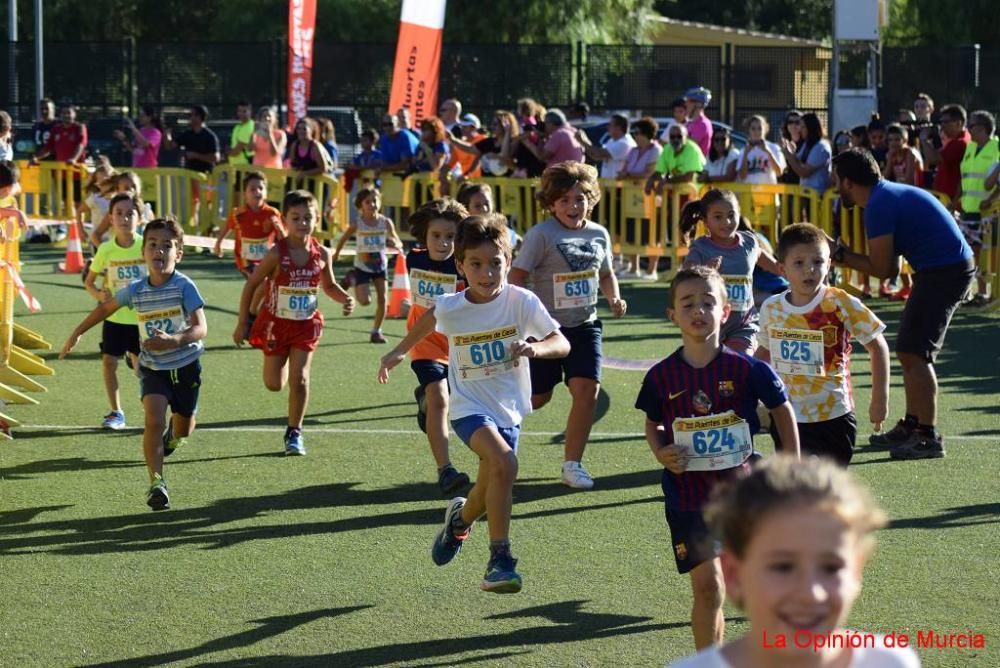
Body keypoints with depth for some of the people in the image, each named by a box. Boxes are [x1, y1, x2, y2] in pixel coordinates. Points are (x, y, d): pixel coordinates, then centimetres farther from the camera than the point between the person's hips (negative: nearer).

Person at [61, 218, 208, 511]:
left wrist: (174, 340, -45)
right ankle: (156, 482, -16)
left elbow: (201, 329, -27)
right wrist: (77, 333, 14)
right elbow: (106, 307, 10)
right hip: (153, 367, 1)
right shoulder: (135, 290, -10)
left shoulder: (184, 286, -21)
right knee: (154, 420, -21)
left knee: (184, 429, 16)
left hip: (185, 365, -1)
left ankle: (173, 433, 55)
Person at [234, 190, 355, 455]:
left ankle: (294, 432, 6)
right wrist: (242, 323, -6)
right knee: (274, 384, 8)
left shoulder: (321, 254, -8)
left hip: (306, 324, 1)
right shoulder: (277, 253, -16)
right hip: (276, 323, -1)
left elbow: (329, 286, 10)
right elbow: (251, 284, -7)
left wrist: (345, 299, -12)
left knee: (299, 378, -9)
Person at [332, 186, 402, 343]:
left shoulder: (385, 222, -12)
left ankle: (376, 331, 12)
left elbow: (399, 244, -7)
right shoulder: (357, 224, -15)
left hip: (380, 265, 2)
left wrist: (395, 244, -30)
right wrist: (337, 254, 15)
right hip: (362, 267, -2)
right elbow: (343, 239, 3)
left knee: (382, 299, -6)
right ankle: (353, 279, 23)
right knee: (365, 301, -9)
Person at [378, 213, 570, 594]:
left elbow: (562, 344, -14)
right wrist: (399, 352, 19)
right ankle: (500, 559, -24)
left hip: (509, 411, 3)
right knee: (503, 462, -30)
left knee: (490, 493, 12)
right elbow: (428, 319, 11)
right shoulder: (449, 309, -13)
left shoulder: (521, 302, -15)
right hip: (469, 408, -3)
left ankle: (460, 518, 49)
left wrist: (536, 347, -34)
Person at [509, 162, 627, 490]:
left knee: (588, 389, -12)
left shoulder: (599, 234, 4)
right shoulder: (541, 235, -13)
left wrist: (615, 299, 1)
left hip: (584, 326, 4)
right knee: (536, 399, 5)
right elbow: (517, 276, -15)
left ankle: (572, 464, 1)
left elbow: (606, 274, 19)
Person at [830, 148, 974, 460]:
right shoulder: (889, 195, 16)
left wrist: (841, 254, -3)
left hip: (944, 271, -10)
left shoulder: (879, 205, -15)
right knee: (910, 351, 16)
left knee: (914, 353, -9)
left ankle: (928, 437, -8)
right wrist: (842, 253, 10)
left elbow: (883, 269, -14)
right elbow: (890, 267, 15)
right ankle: (912, 425, 23)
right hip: (955, 267, 10)